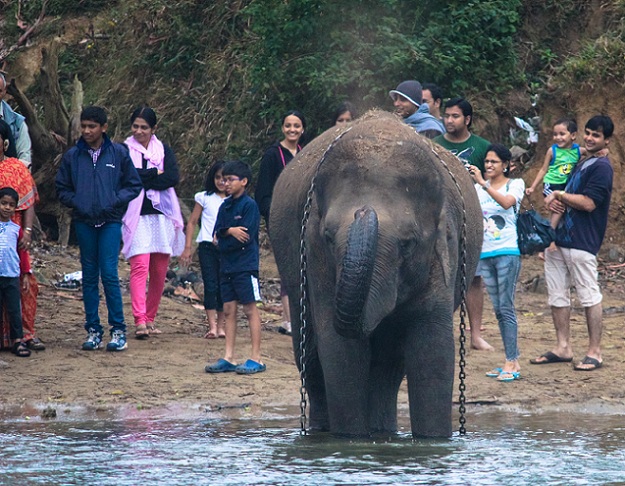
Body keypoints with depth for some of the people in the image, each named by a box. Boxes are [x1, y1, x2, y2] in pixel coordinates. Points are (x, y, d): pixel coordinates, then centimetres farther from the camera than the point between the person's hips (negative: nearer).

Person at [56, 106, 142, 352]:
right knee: (89, 276, 6)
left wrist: (115, 201, -8)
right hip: (84, 222, 3)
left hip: (110, 221, -3)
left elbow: (134, 185, 7)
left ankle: (118, 329, -2)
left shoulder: (118, 153, 1)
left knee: (109, 273, -9)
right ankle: (93, 329, 12)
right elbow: (62, 188, 14)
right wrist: (76, 202, -4)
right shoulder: (72, 156, 5)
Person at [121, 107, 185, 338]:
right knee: (140, 266, -15)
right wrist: (155, 174, -7)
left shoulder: (164, 150, 13)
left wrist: (143, 178, -9)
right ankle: (140, 321, -22)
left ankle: (150, 318, 16)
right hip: (136, 216, -3)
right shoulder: (124, 150, 6)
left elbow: (173, 178, -4)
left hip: (162, 215, 3)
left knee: (159, 271, 5)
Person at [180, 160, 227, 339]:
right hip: (208, 246, -1)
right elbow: (192, 222, 8)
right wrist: (188, 247, 3)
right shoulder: (204, 197, 6)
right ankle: (212, 326, -13)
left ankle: (221, 326, 12)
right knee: (211, 286, -8)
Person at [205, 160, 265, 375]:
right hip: (226, 266, 7)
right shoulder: (225, 206, 13)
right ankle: (228, 358, 10)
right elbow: (217, 233, 8)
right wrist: (230, 231, -12)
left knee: (250, 309, -3)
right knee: (229, 310, 7)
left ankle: (256, 359, 0)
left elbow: (246, 237, -16)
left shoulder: (249, 205, -9)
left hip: (245, 266, -7)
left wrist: (223, 239, -7)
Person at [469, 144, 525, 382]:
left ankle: (511, 363, -11)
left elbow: (507, 202, -22)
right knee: (498, 310, 7)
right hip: (485, 253, 6)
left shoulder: (515, 184, -1)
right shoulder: (479, 188, 13)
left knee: (506, 307, -10)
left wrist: (483, 183, -28)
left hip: (507, 252, -6)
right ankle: (512, 361, 11)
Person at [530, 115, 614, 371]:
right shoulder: (581, 164, 20)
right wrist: (555, 202, 2)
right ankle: (563, 348, 17)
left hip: (581, 243, -9)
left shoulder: (601, 167, -10)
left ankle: (594, 352, 1)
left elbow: (588, 203, -19)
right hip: (560, 239, 9)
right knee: (557, 295, 10)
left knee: (590, 296, -4)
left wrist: (559, 195, -7)